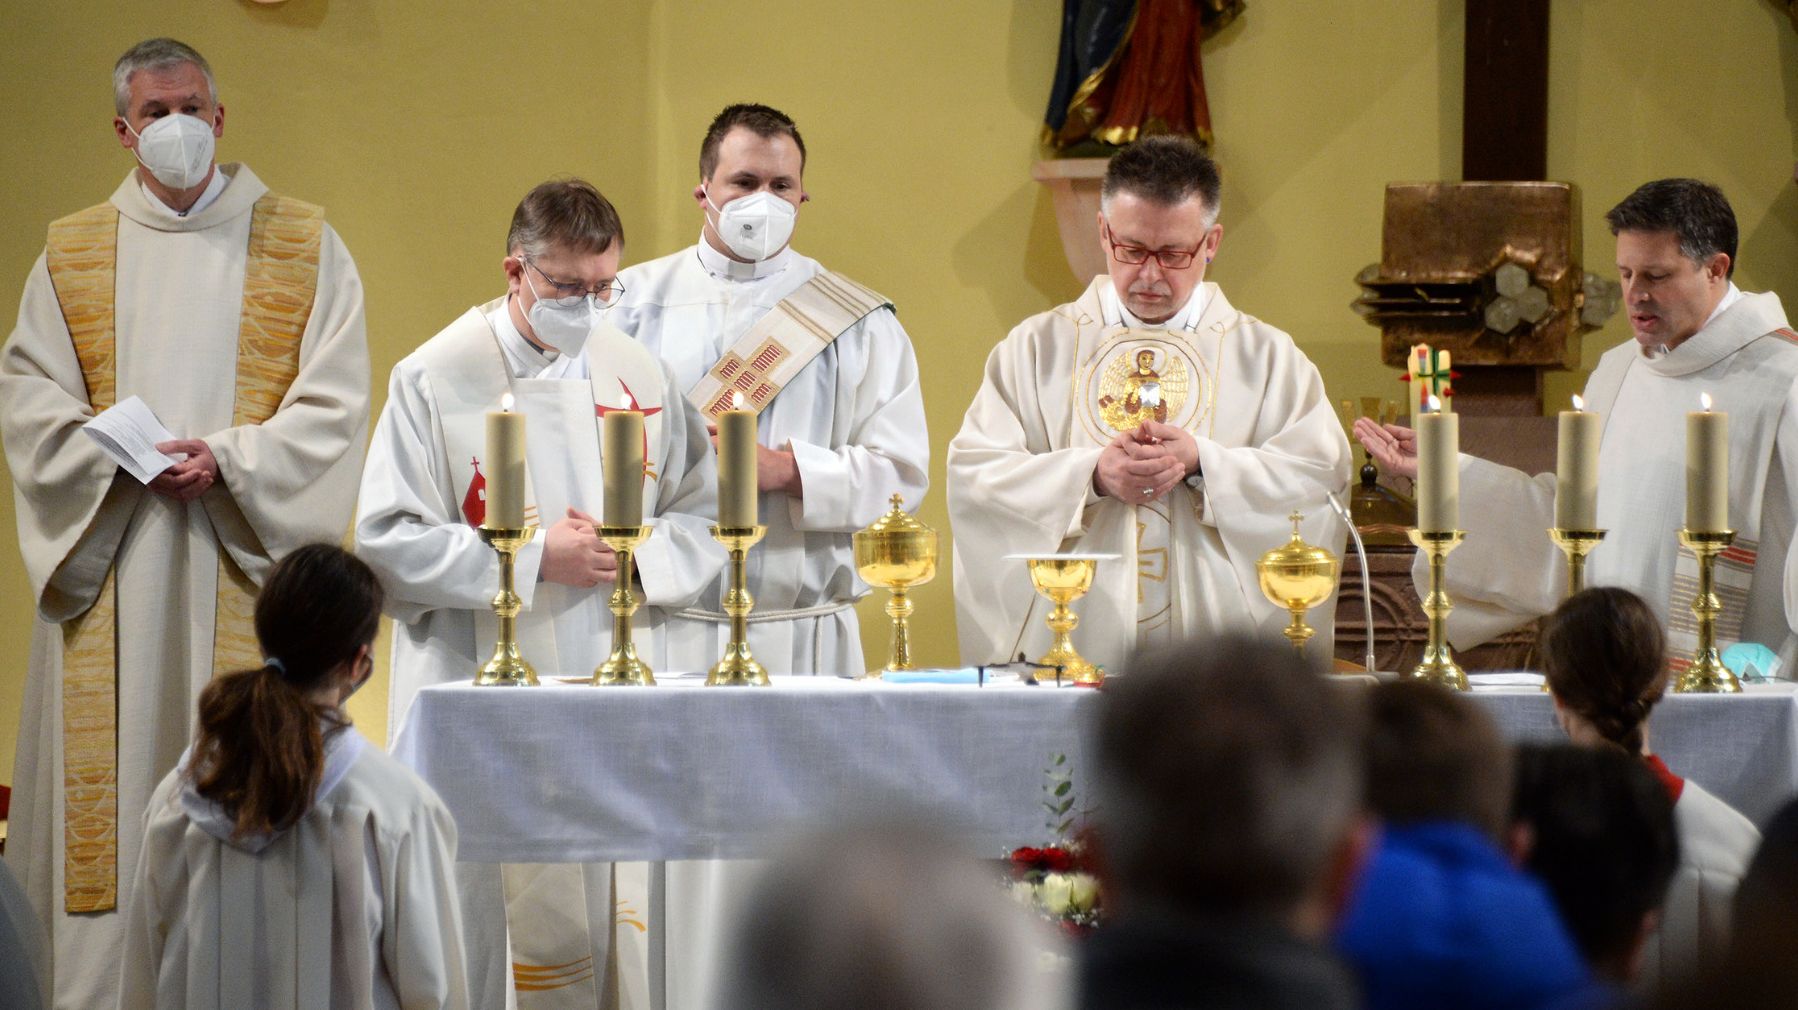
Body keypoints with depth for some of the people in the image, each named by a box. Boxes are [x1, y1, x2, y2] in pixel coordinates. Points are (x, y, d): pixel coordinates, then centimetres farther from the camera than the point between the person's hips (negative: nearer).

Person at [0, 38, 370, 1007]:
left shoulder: (304, 247, 7)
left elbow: (334, 405, 0)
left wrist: (227, 458, -14)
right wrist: (126, 456, -11)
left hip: (245, 561, -2)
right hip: (110, 567, 2)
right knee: (111, 780, -1)